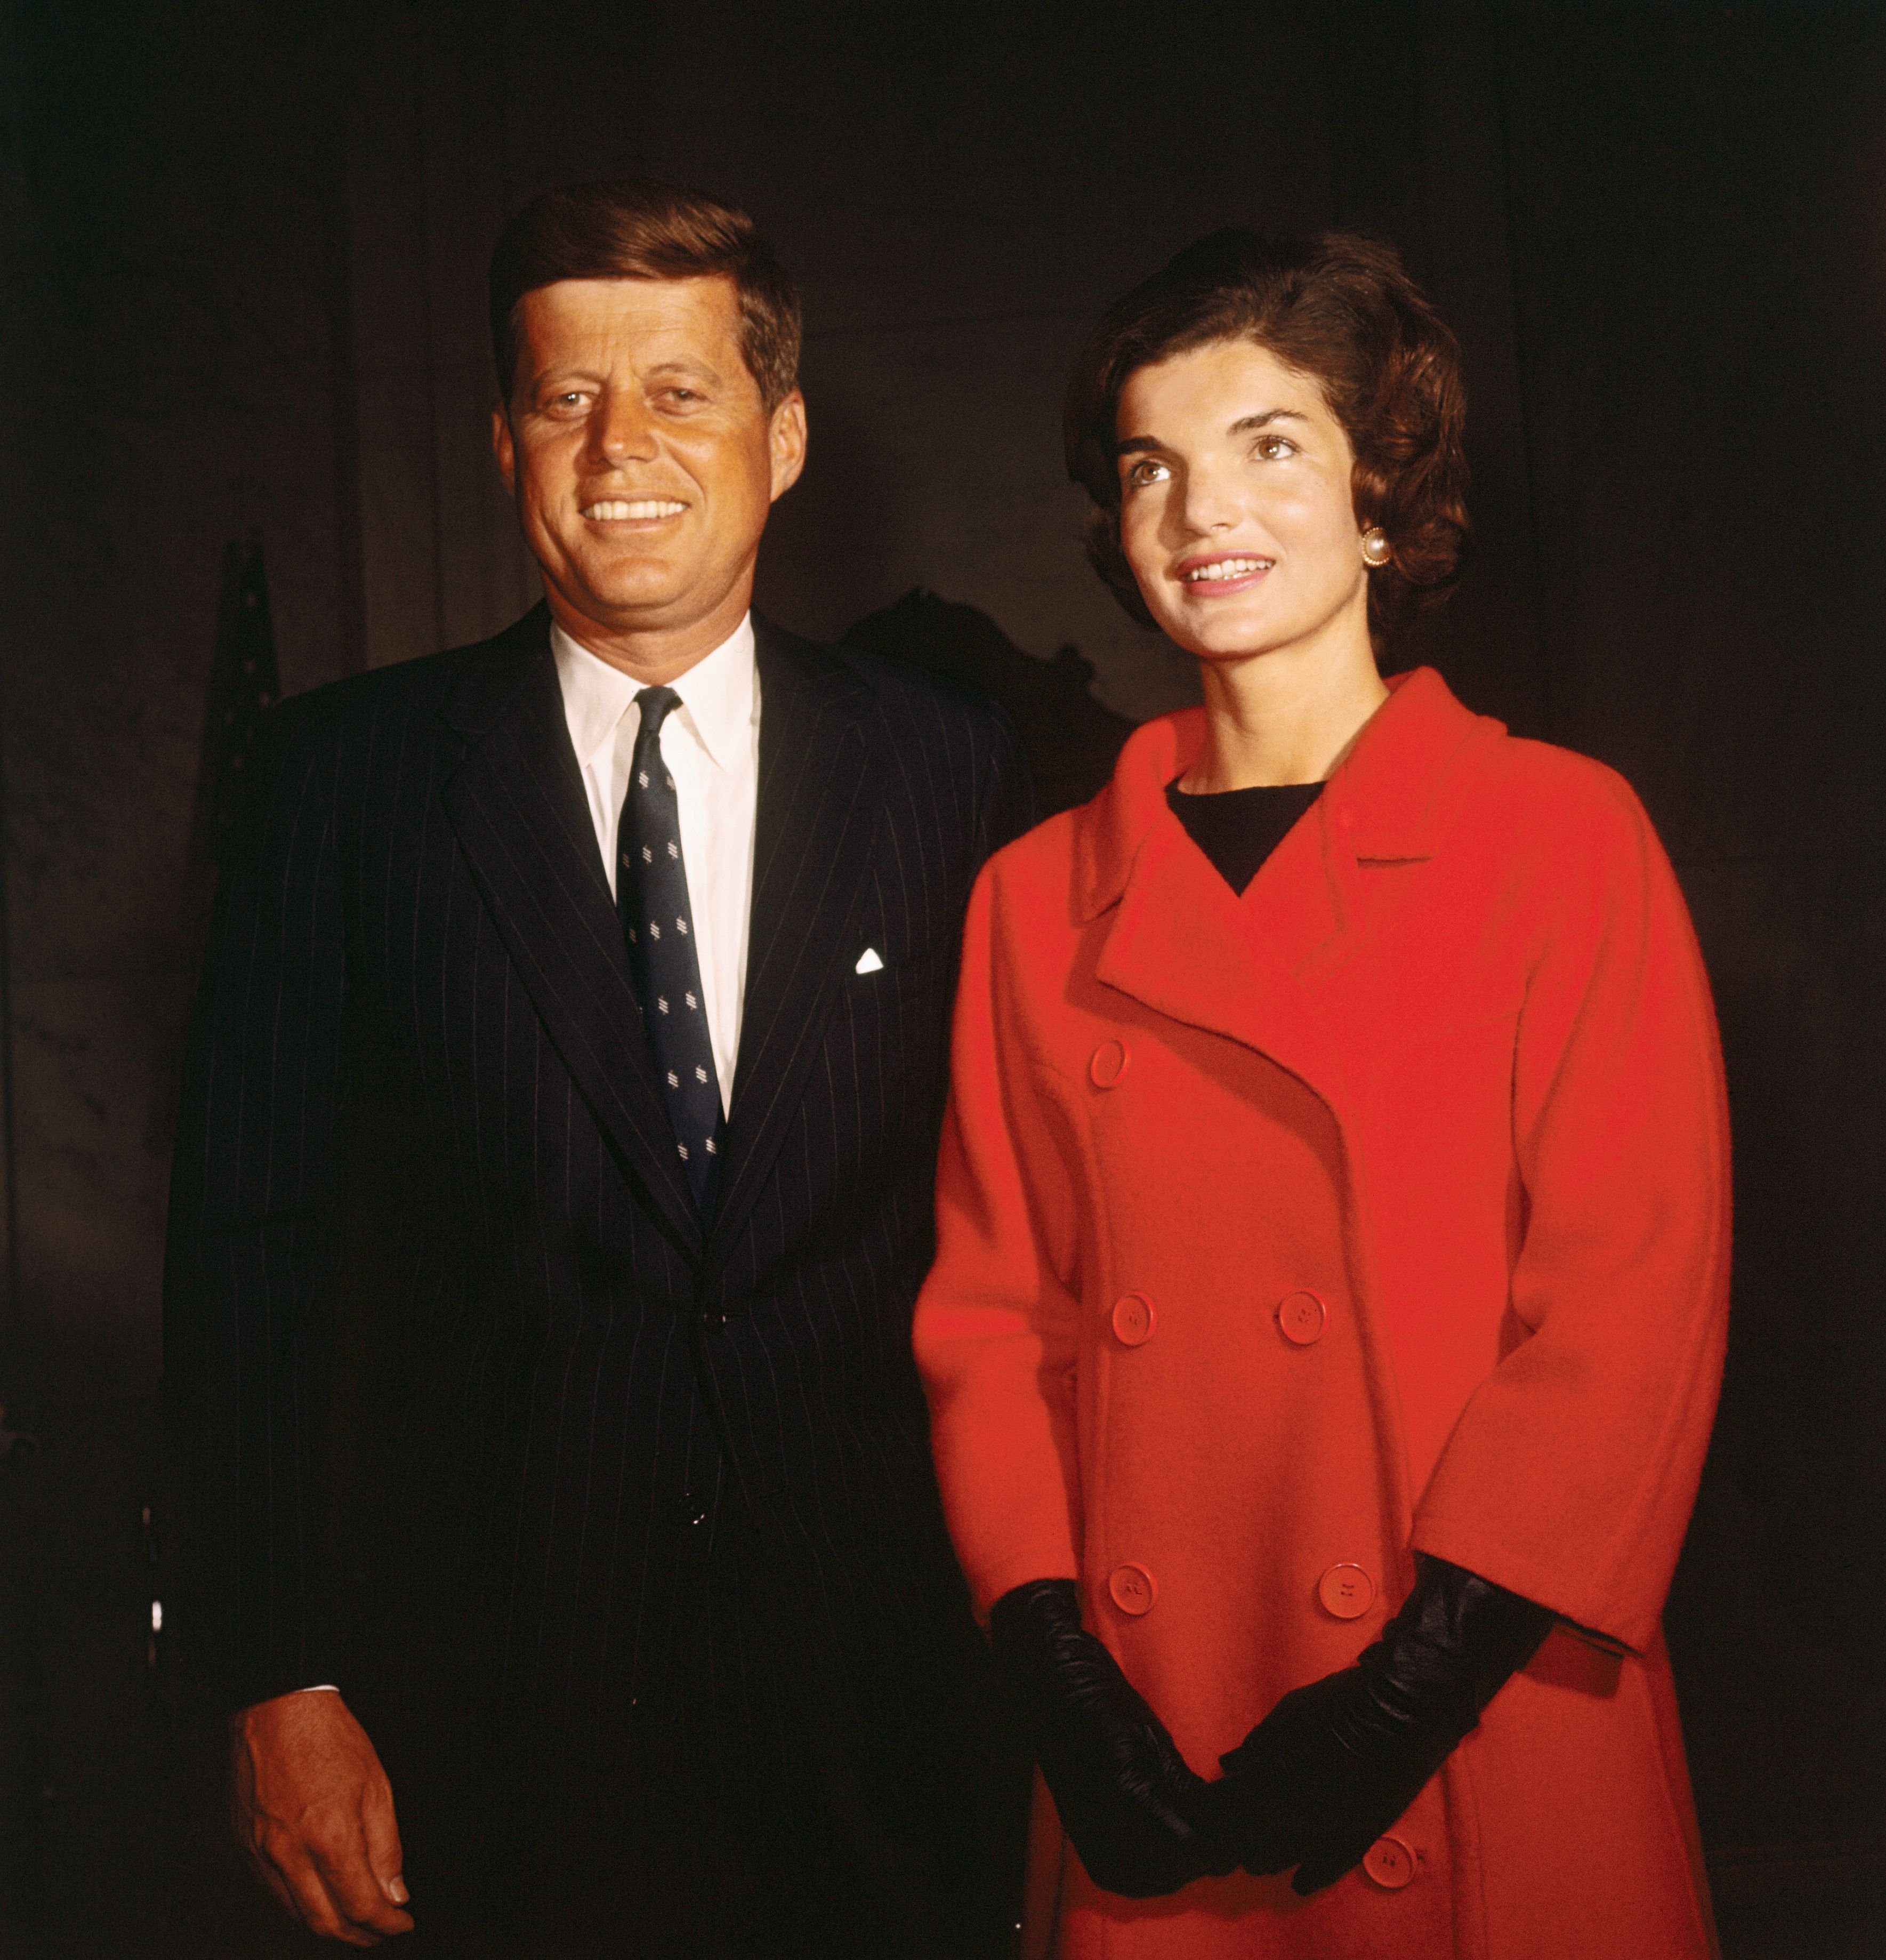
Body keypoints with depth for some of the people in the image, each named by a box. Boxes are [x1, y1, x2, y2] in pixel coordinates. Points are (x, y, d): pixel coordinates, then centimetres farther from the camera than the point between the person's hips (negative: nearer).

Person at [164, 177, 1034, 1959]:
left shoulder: (951, 769, -1)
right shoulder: (350, 774, -2)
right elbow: (250, 1244, -3)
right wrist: (276, 1681, -5)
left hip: (877, 1686, 1)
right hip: (492, 1713, 0)